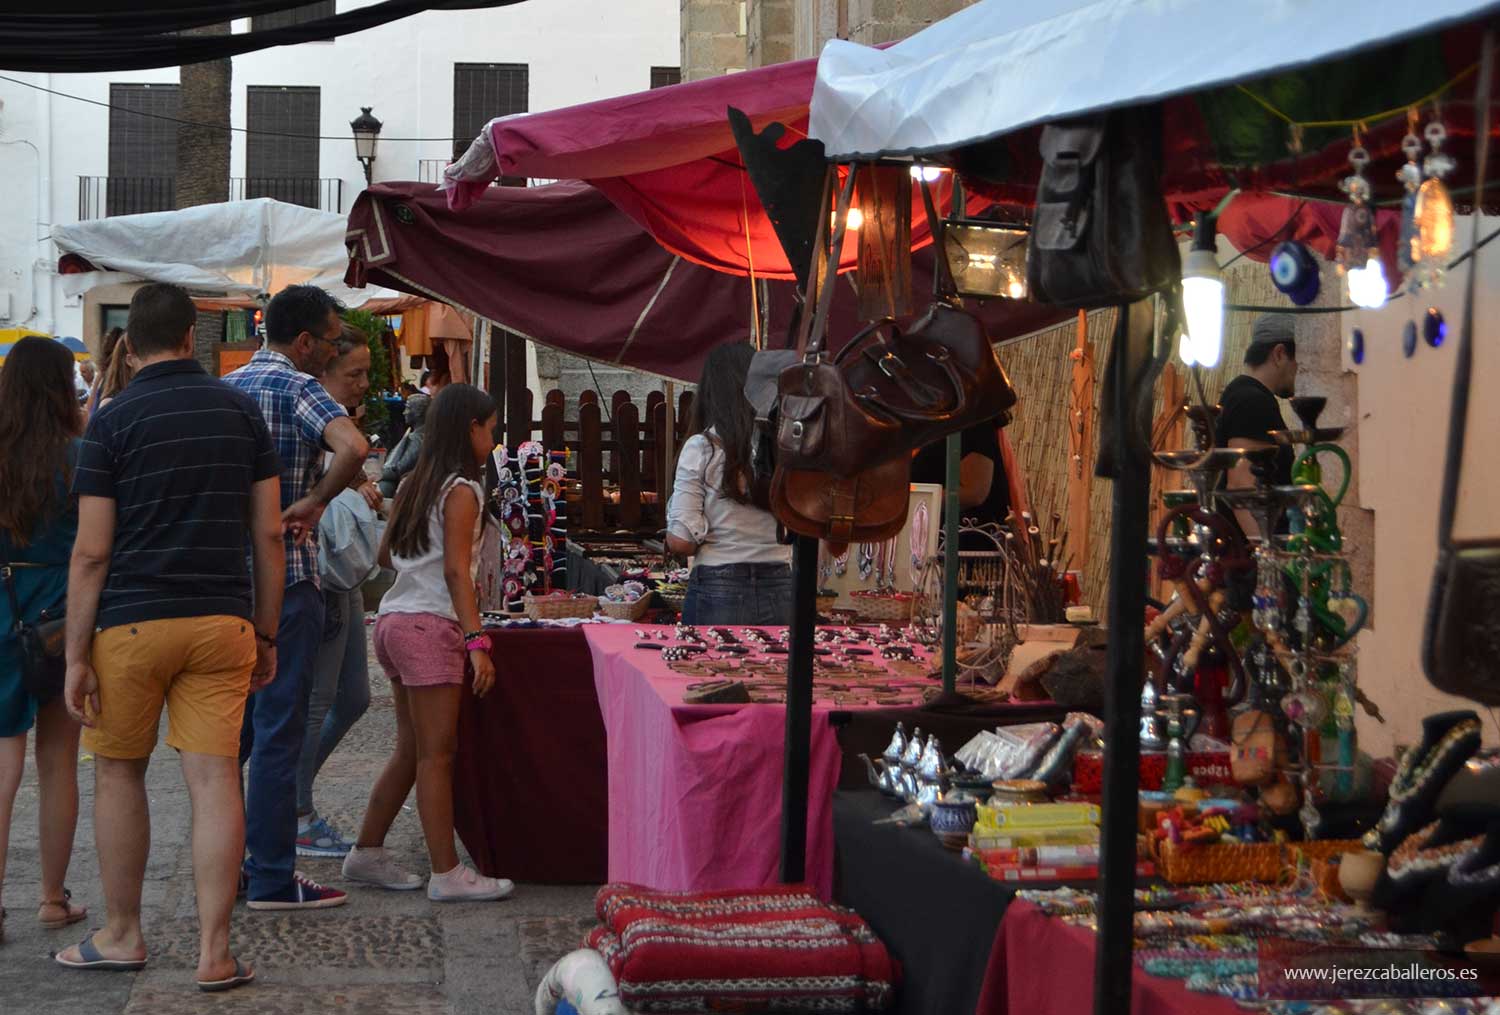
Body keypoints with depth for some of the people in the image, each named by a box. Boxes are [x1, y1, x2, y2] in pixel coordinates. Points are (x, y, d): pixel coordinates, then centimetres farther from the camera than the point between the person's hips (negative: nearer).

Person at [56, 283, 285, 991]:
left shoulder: (113, 421, -4)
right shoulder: (241, 411, 6)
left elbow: (92, 552, -7)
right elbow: (268, 535, 6)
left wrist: (76, 656, -3)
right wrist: (266, 633, 13)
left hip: (133, 621, -2)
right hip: (222, 621, 2)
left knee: (118, 773, 14)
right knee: (214, 781, 0)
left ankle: (121, 935, 21)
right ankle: (214, 953, 0)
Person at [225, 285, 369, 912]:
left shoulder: (227, 386, 13)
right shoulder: (297, 387, -12)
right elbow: (353, 447, -31)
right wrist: (315, 502, -17)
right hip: (283, 577, -8)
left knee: (235, 720, 16)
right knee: (278, 729, -3)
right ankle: (272, 878, 1)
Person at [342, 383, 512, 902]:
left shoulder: (414, 485, 14)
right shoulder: (461, 490, -10)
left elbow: (385, 554, 20)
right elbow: (456, 571, -17)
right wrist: (477, 641, -21)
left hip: (395, 621, 9)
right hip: (431, 625, -9)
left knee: (411, 749, 16)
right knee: (436, 754, -6)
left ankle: (367, 854, 21)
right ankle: (447, 874, -4)